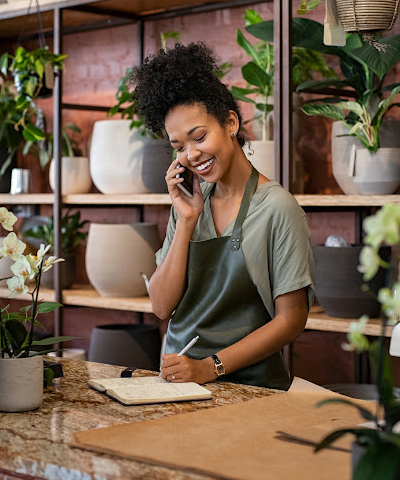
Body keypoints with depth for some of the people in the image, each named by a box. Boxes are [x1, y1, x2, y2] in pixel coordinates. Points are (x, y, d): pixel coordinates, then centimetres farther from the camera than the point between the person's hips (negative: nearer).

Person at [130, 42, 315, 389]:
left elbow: (291, 319, -5)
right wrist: (186, 223, -4)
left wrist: (211, 367, -12)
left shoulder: (276, 207, -5)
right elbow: (162, 307, 4)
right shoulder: (188, 204, 11)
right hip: (181, 381, 4)